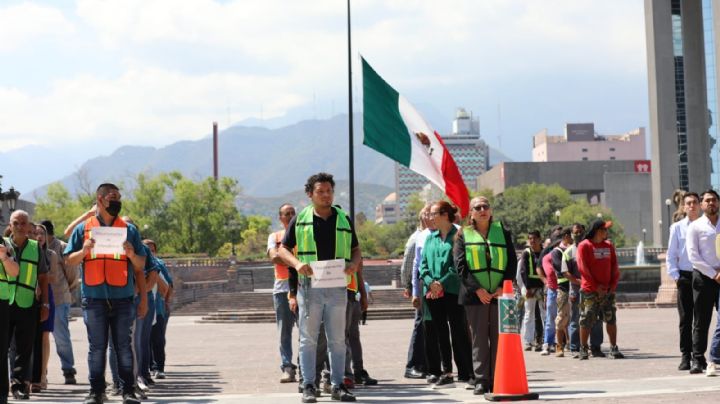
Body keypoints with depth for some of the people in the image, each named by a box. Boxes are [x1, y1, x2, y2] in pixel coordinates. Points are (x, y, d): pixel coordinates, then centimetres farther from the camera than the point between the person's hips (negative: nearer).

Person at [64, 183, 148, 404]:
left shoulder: (129, 229, 11)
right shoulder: (83, 229, 9)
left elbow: (140, 266, 11)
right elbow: (69, 261, 6)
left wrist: (131, 254, -9)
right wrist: (84, 251, -11)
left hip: (123, 298, 0)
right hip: (94, 298, 0)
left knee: (124, 346, 1)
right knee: (97, 347, 3)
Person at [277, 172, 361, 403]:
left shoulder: (344, 220, 12)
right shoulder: (300, 219, 5)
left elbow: (356, 250, 16)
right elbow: (283, 250, 6)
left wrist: (354, 263, -7)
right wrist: (297, 263, -14)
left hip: (337, 287, 2)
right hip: (309, 287, -2)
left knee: (337, 340, 6)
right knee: (308, 339, 1)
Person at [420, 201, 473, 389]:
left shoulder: (458, 236, -5)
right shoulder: (430, 238, 14)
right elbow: (423, 265, 11)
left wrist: (442, 283, -16)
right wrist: (430, 282, -7)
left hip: (453, 291, -6)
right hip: (433, 294, 6)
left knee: (459, 333, -4)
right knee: (441, 334, 8)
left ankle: (467, 373, 1)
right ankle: (446, 374, 13)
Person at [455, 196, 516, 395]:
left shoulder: (503, 232, 12)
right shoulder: (463, 236, 8)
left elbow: (512, 262, 6)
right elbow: (460, 265, -2)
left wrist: (503, 287, -7)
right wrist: (477, 289, -13)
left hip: (500, 294, 1)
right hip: (475, 295, -1)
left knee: (498, 338, 2)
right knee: (479, 339, 0)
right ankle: (480, 380, 3)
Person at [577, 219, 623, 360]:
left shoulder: (609, 246, 11)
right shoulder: (584, 246, -4)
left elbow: (614, 267, 11)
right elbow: (583, 268, -9)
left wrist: (613, 285, -2)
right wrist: (596, 286, -11)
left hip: (608, 290, 5)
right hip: (589, 290, -4)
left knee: (611, 319, 4)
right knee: (586, 320, -1)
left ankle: (613, 349, 9)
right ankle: (583, 349, 8)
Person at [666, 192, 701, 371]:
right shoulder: (677, 227, 4)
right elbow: (671, 255, 6)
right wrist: (675, 276, -3)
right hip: (685, 277, -1)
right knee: (685, 318, 1)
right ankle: (686, 356, 6)